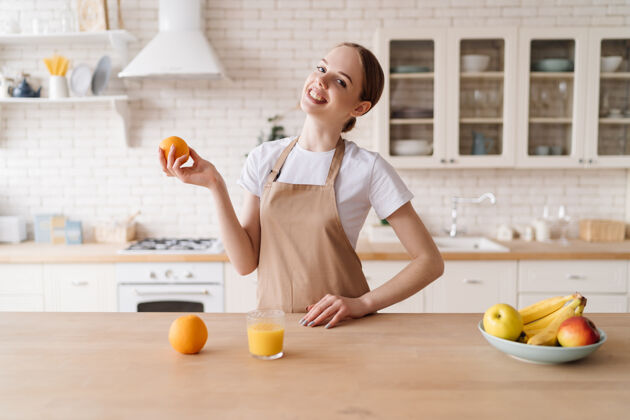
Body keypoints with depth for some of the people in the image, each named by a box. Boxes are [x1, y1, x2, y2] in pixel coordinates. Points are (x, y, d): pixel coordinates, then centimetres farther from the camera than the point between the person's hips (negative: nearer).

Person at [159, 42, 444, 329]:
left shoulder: (367, 168, -9)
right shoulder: (264, 158, 3)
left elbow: (430, 261, -5)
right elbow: (245, 263, -2)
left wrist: (363, 303, -15)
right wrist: (216, 185, -9)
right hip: (272, 321, 4)